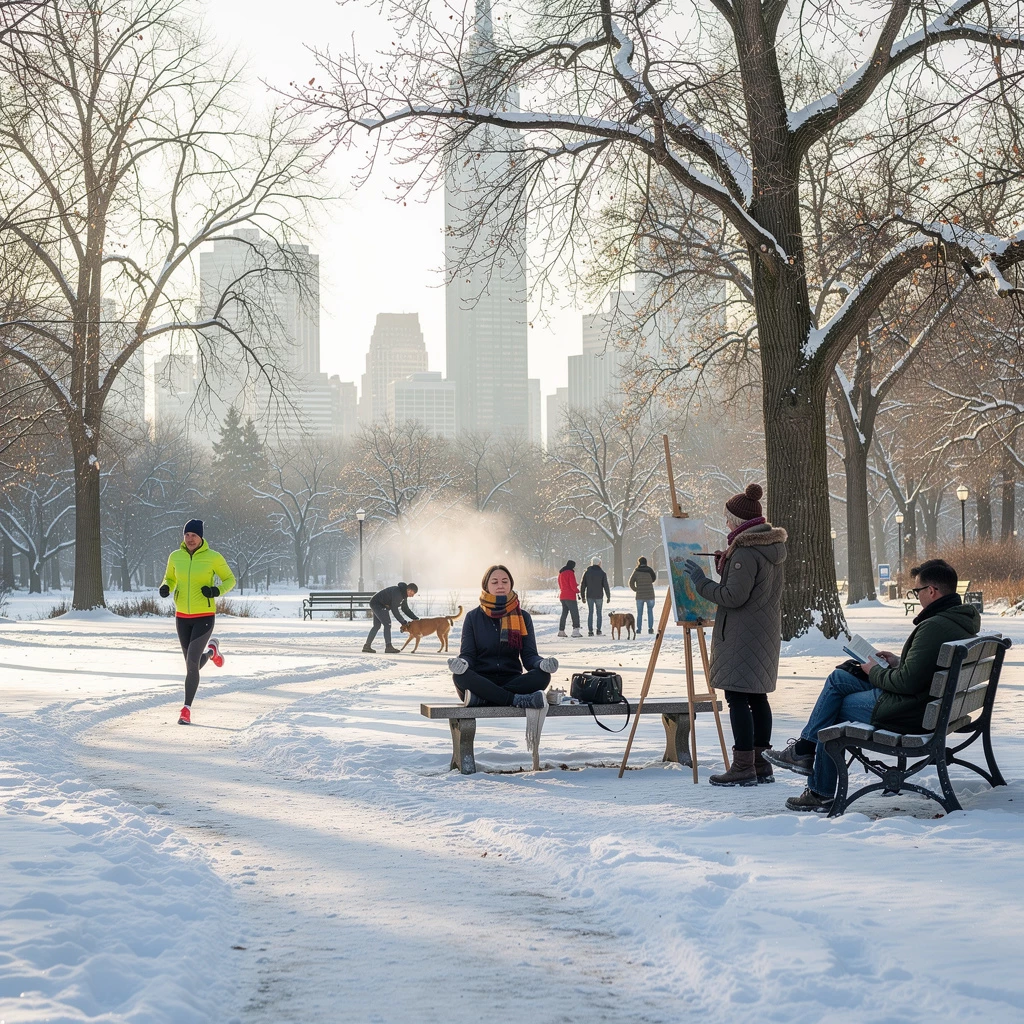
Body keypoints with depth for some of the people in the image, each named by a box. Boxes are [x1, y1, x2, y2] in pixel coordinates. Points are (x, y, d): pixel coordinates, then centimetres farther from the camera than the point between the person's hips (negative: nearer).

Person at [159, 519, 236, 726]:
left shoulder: (213, 557, -10)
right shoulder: (175, 557, 0)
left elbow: (230, 579, 2)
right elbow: (170, 579, 15)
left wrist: (217, 591, -18)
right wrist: (165, 588, -9)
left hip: (204, 617, -4)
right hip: (182, 616, 4)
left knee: (191, 664, -14)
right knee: (193, 665, 11)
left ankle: (187, 709, 1)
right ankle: (211, 650, 47)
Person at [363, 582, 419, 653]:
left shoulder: (403, 594, 4)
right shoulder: (397, 593, -28)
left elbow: (405, 609, 15)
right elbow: (394, 610, -25)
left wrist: (415, 618, 6)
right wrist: (402, 622, -18)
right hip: (377, 604, -11)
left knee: (377, 626, 14)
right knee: (387, 624, -15)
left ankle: (367, 646, 19)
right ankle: (388, 647, -17)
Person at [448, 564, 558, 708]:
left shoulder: (523, 617, 13)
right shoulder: (473, 617, 9)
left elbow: (529, 656, 5)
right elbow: (467, 654, 1)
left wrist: (542, 663, -20)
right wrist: (462, 663, -25)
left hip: (512, 680, 2)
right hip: (482, 680, -2)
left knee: (542, 676, -30)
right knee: (459, 676, -36)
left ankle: (480, 698, -38)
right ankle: (519, 700, -38)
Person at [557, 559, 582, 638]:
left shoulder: (561, 573, 15)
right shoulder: (570, 573, -11)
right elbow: (573, 586, -16)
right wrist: (577, 590, 5)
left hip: (562, 596, 8)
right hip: (570, 597, -8)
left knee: (564, 614, 14)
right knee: (575, 613, -6)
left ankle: (561, 631, 11)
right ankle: (575, 630, -15)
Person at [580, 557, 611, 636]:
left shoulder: (587, 573, 1)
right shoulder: (602, 573, -5)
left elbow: (582, 585, 1)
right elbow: (605, 585, -7)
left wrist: (582, 596, 8)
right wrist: (608, 596, 1)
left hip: (589, 596, 1)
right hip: (599, 596, -1)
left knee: (590, 613, 7)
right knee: (599, 613, 11)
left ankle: (590, 631, 1)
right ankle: (598, 630, 6)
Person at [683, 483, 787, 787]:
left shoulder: (746, 551, -18)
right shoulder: (774, 546, 12)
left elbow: (734, 596, -20)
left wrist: (701, 581, -9)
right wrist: (726, 566, 14)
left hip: (742, 634, -10)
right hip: (766, 632, 10)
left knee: (737, 696, -7)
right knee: (757, 695, 13)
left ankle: (744, 766, -9)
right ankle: (761, 764, 15)